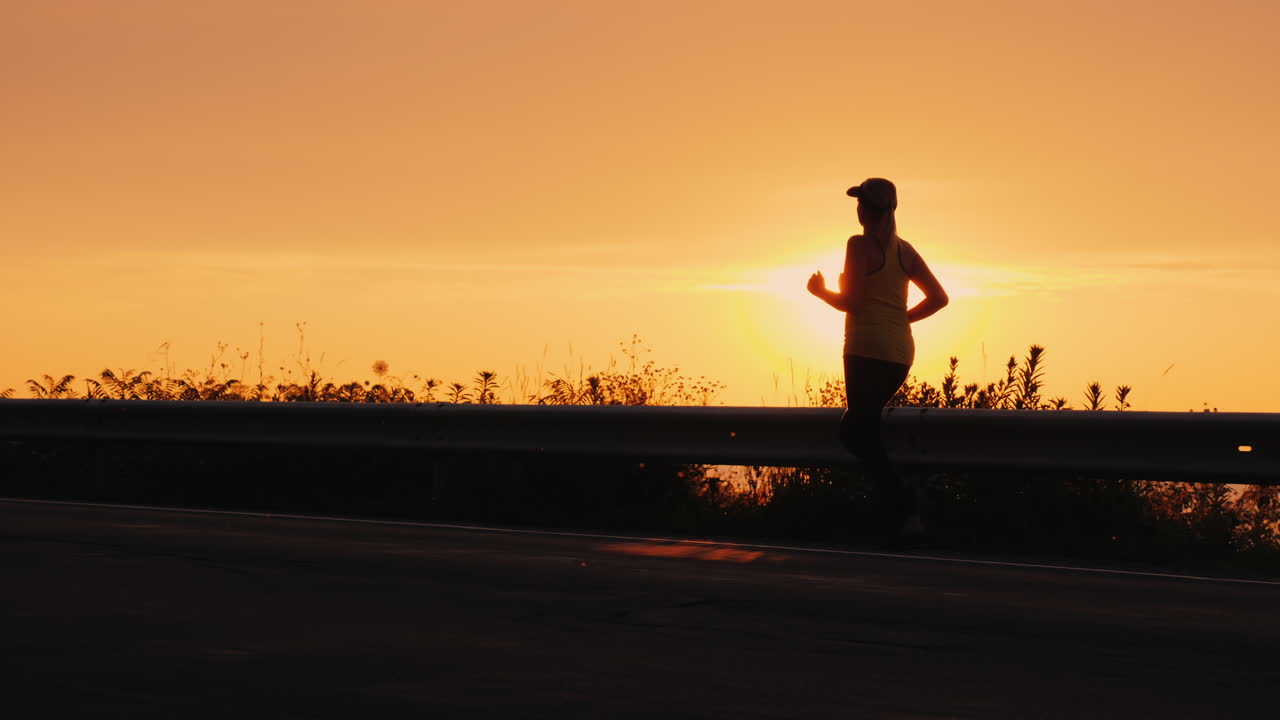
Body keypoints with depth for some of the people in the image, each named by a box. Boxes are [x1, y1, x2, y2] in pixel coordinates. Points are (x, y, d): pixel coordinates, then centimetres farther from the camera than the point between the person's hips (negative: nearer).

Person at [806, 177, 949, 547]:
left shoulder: (860, 245, -8)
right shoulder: (905, 250, 12)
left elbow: (850, 302, -13)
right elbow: (939, 297, 12)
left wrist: (822, 291, 6)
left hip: (868, 349, -7)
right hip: (900, 352, 7)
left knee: (861, 435, -3)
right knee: (853, 430, 17)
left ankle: (906, 513, -17)